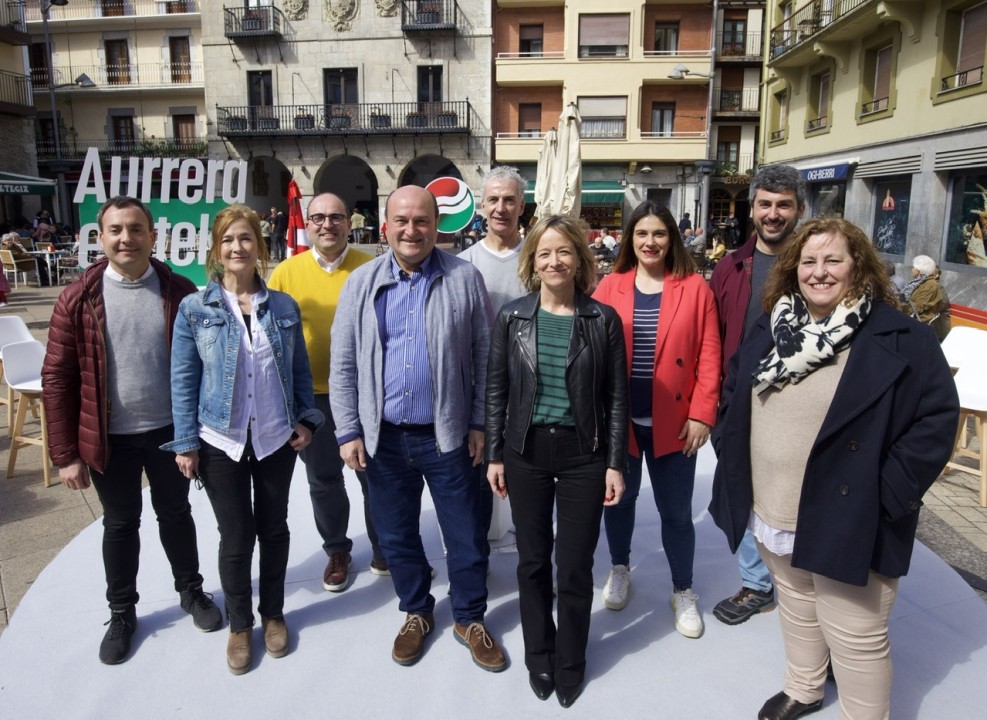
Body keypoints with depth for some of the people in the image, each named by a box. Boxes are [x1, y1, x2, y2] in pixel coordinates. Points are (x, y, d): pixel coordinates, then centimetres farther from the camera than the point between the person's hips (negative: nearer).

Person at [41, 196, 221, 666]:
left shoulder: (180, 293, -7)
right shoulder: (78, 299, -8)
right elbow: (57, 379, -6)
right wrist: (65, 454, -6)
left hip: (169, 430, 0)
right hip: (110, 437, 0)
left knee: (175, 514, 17)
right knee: (120, 524, 16)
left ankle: (191, 591, 39)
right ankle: (122, 612, 35)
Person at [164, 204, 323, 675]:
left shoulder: (284, 307, 1)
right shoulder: (194, 309, -4)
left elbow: (299, 369, 7)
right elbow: (183, 380, -2)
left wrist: (306, 419, -1)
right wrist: (185, 442, -5)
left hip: (276, 438, 2)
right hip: (221, 441, -1)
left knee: (274, 528, 14)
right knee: (235, 536, 7)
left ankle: (273, 613, 34)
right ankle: (239, 624, 30)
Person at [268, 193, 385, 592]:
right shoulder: (286, 272, -2)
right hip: (311, 395, 1)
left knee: (373, 474, 12)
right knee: (323, 480, 15)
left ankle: (383, 549, 34)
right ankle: (337, 551, 36)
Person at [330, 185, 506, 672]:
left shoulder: (464, 279, -4)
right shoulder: (361, 283, 0)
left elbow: (484, 356, -2)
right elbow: (343, 365, 1)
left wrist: (479, 424, -3)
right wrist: (348, 432, -3)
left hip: (447, 435, -2)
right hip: (383, 437, 2)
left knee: (467, 536, 10)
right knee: (397, 535, 17)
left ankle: (470, 620, 34)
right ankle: (416, 613, 41)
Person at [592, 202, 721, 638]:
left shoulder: (694, 287, -2)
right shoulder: (610, 287, 0)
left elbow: (708, 355, -4)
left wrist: (702, 413, -9)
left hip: (674, 421, -1)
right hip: (617, 418, 2)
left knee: (675, 510, 9)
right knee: (618, 499, 18)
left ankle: (683, 591, 31)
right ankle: (619, 569, 43)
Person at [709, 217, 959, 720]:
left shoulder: (900, 338, -13)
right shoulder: (771, 330, 5)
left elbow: (938, 417, -15)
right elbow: (733, 395, 16)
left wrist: (888, 492, -18)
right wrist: (730, 450, 6)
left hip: (848, 523, -5)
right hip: (771, 515, 6)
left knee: (854, 636, 7)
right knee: (796, 609, 25)